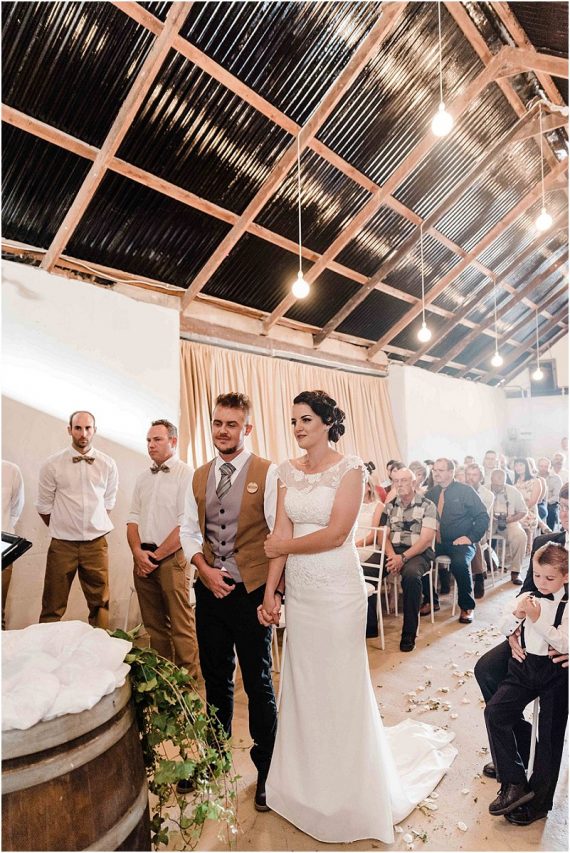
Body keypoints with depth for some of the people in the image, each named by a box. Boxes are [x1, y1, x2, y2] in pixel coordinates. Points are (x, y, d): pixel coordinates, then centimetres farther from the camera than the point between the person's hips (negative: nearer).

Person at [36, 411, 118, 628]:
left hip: (96, 543, 1)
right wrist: (60, 528, 12)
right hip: (62, 544, -1)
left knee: (100, 604, 8)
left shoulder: (108, 465, 0)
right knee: (53, 609, 6)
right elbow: (44, 506, 5)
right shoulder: (52, 464, -4)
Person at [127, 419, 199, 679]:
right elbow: (133, 518, 13)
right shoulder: (143, 478, 14)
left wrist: (157, 555, -10)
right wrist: (138, 552, -3)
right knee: (153, 624, 13)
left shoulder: (186, 475, -7)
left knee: (181, 625, -3)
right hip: (143, 558, 6)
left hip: (172, 558, -6)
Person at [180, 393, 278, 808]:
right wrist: (205, 570, -4)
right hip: (210, 590, 5)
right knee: (216, 678, 21)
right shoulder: (199, 477, 6)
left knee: (258, 684, 10)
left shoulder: (268, 473, -11)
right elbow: (189, 529, 10)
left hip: (251, 591, -5)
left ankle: (266, 768, 32)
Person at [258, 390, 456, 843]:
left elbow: (335, 534, -18)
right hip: (299, 589, 5)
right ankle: (309, 777, 40)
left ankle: (347, 790, 35)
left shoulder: (350, 467, -11)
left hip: (337, 589, -5)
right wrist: (271, 591, -3)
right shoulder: (289, 470, 4)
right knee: (304, 682, 17)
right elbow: (281, 535, 1)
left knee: (339, 684, 11)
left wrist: (283, 547, -7)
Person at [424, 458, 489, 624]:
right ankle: (432, 601, 1)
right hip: (436, 542, 4)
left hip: (460, 543, -4)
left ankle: (467, 607, -9)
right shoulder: (431, 493, 11)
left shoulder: (465, 491, 0)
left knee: (460, 562, -34)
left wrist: (471, 537, -11)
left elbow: (483, 517, -1)